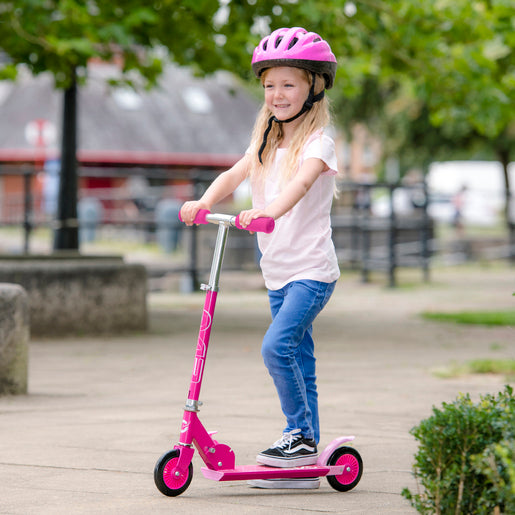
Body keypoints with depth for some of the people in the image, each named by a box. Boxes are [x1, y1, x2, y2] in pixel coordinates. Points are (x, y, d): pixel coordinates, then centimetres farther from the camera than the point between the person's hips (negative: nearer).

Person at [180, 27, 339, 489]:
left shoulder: (318, 141, -8)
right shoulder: (266, 143, 15)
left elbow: (301, 182, -28)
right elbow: (235, 174, 1)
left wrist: (269, 210, -46)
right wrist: (204, 201, -18)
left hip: (312, 269, -7)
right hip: (276, 272, 7)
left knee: (277, 346, -21)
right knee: (298, 360, 9)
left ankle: (301, 435, -8)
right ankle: (304, 453, 14)